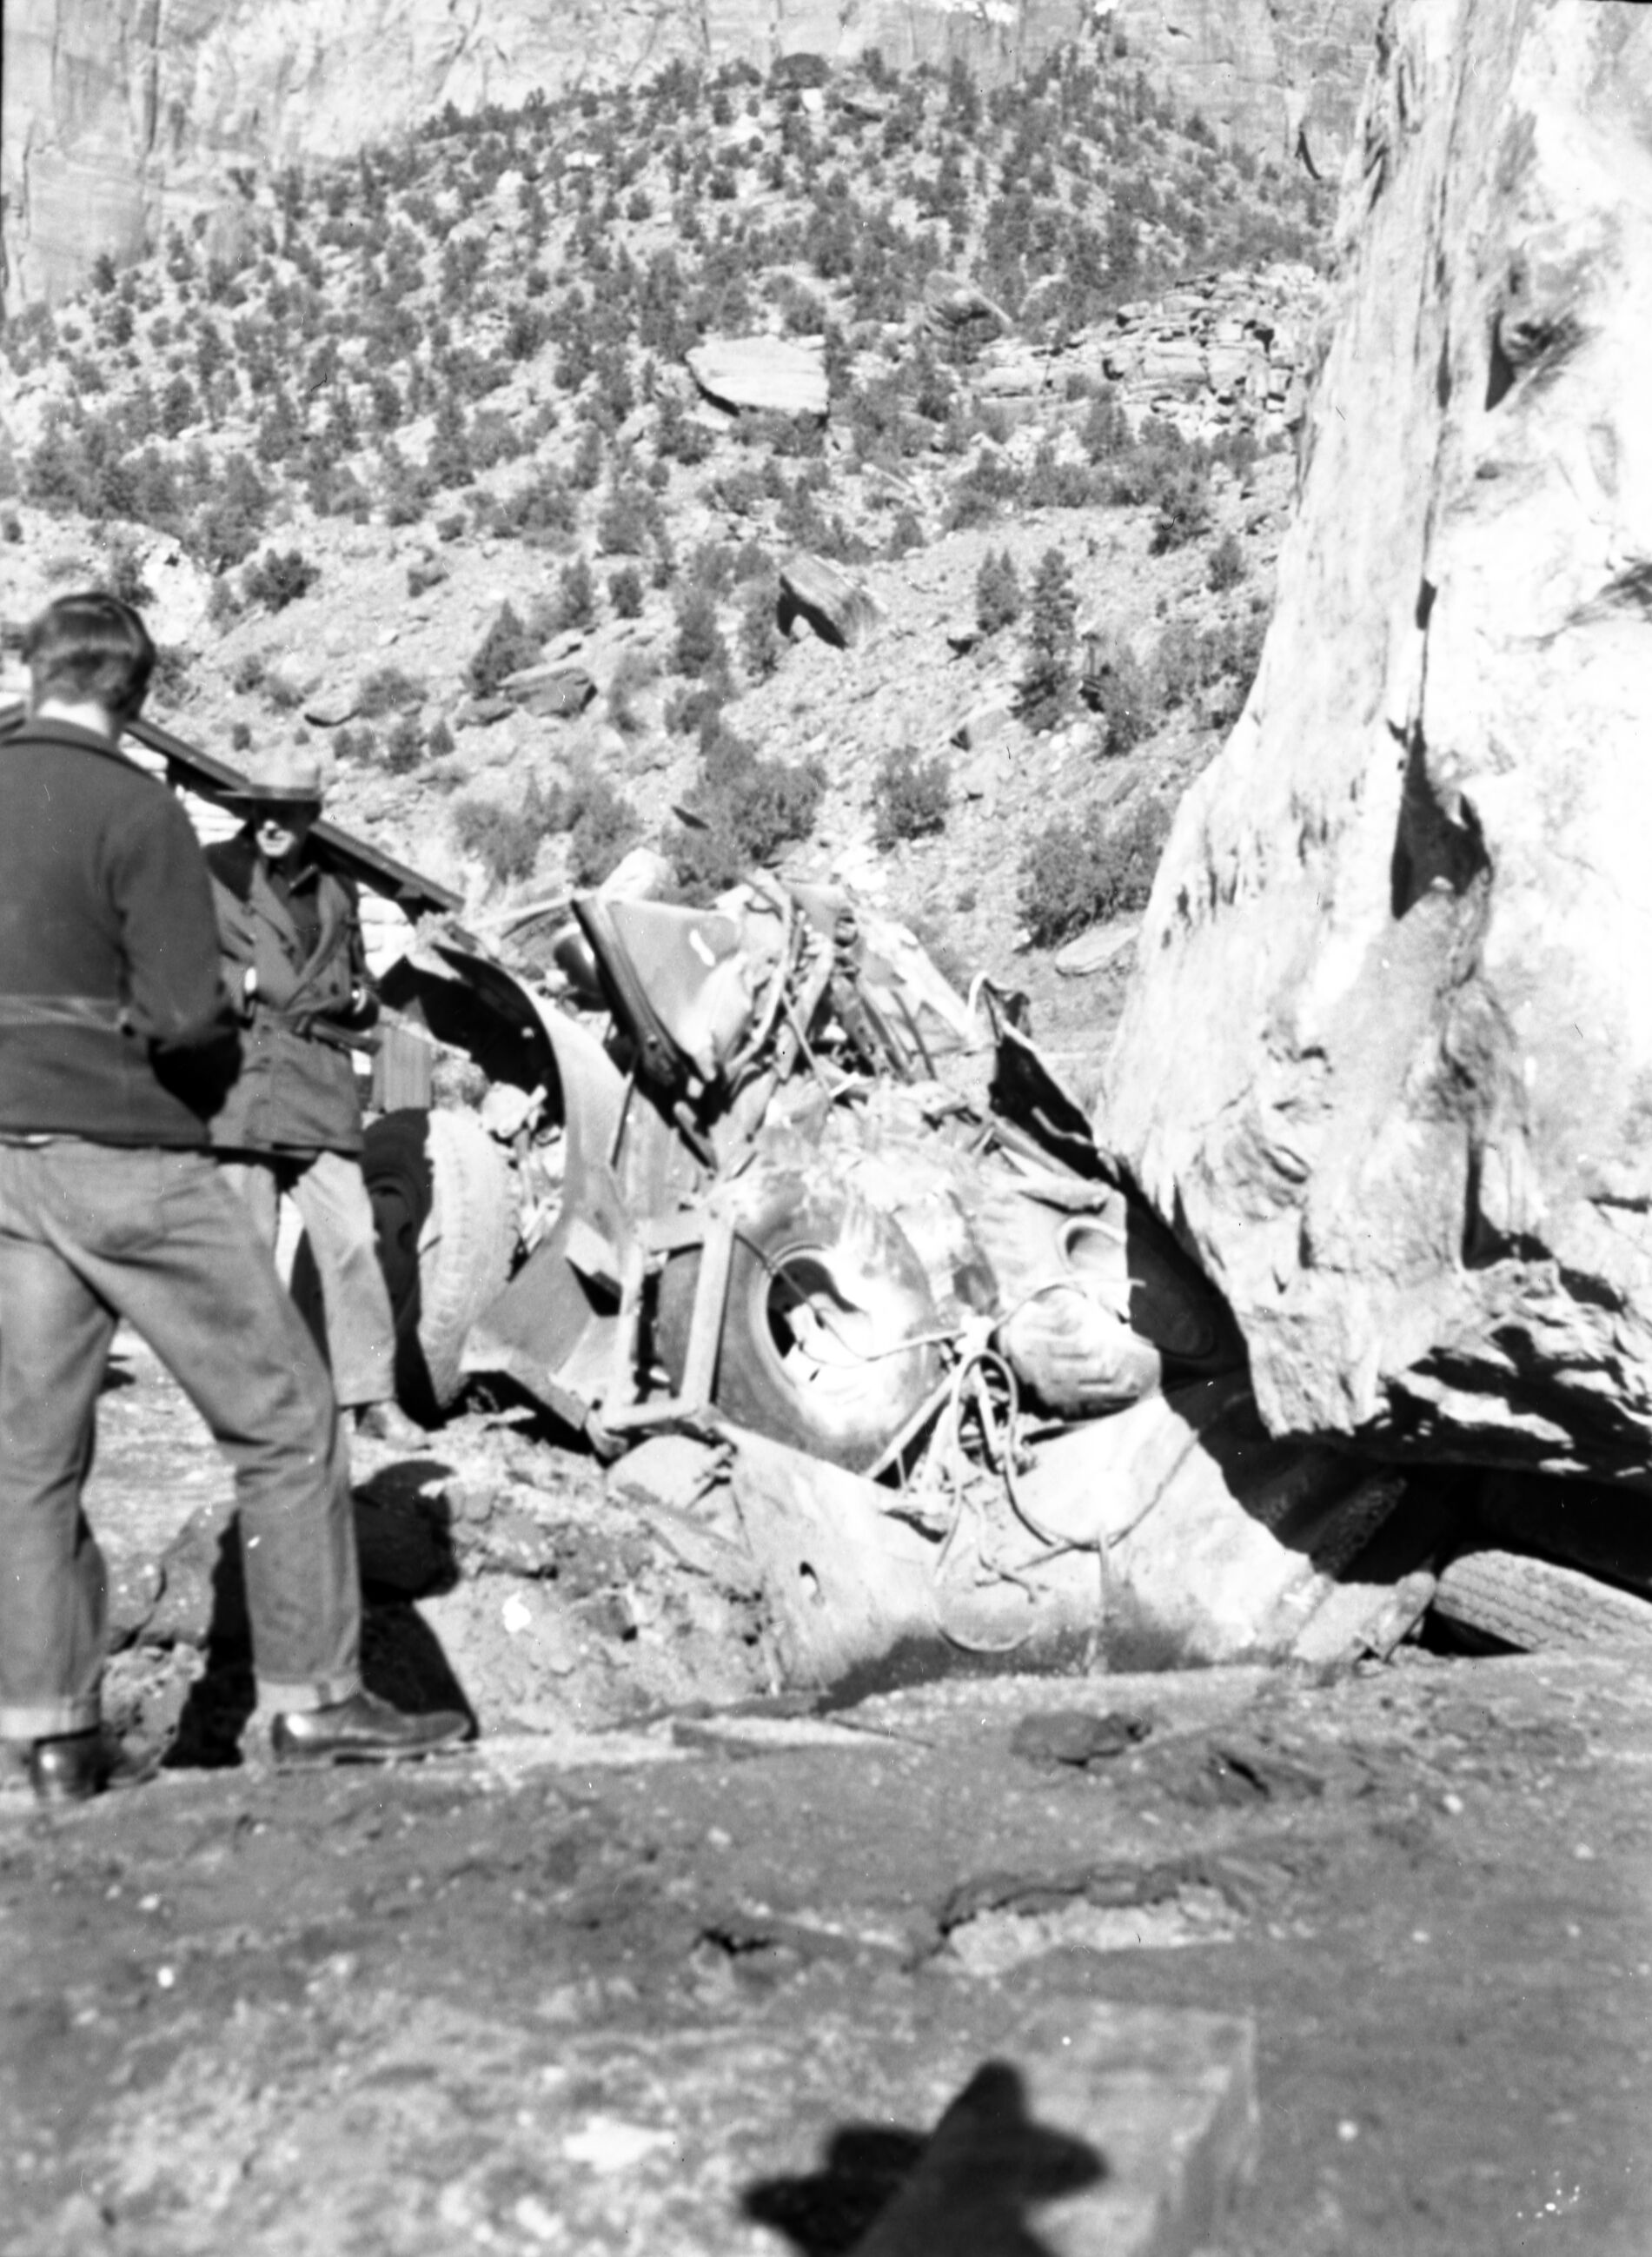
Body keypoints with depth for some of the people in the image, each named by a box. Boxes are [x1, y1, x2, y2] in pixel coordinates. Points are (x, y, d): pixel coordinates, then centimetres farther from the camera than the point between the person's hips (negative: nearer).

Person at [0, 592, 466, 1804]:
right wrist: (205, 1088, 4)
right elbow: (192, 1022, -15)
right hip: (123, 1154, -6)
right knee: (285, 1421, 4)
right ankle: (314, 1701, 8)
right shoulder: (135, 810, -11)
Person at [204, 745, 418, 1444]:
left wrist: (357, 999, 7)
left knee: (352, 1241, -3)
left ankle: (372, 1396, 5)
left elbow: (360, 985, 28)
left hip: (321, 1091, 3)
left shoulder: (335, 890, 18)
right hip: (238, 1087, -3)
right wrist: (240, 986, -10)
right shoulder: (213, 874, 5)